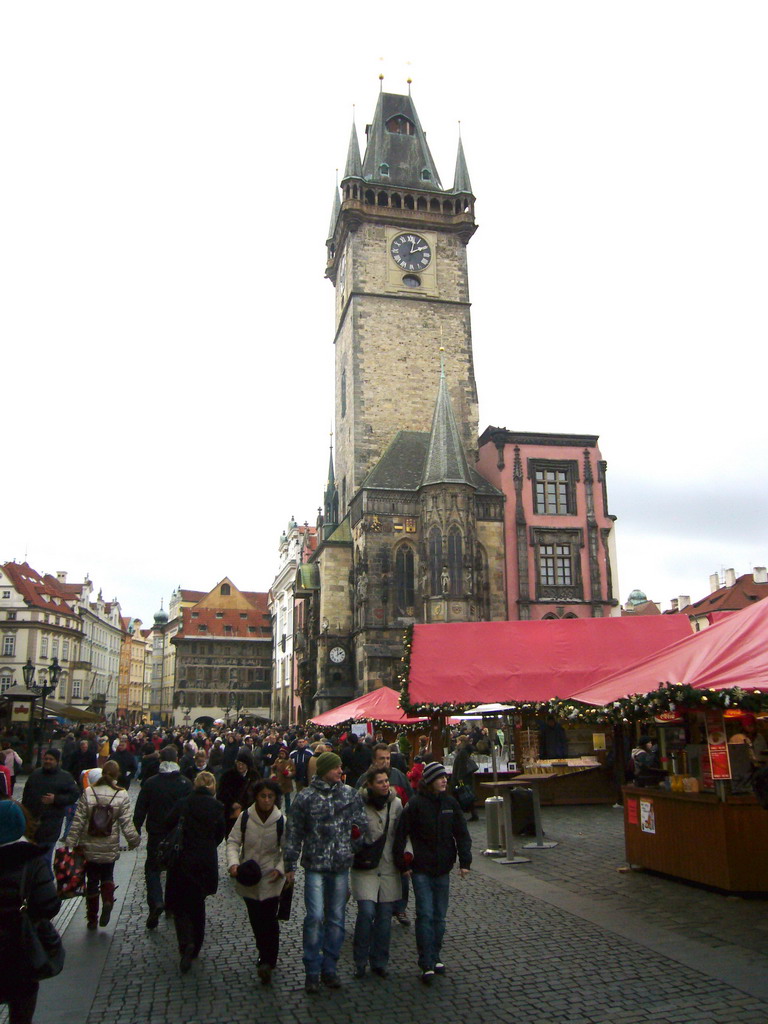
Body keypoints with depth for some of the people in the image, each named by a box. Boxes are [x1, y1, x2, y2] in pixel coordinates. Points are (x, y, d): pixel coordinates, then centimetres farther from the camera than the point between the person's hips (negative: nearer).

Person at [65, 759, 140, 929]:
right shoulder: (122, 795, -10)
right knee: (107, 876, 20)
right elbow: (126, 823, -8)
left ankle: (92, 919, 20)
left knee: (92, 880, 14)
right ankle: (108, 900, -6)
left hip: (89, 847, 0)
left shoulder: (88, 792, -7)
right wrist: (134, 840, 6)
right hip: (110, 848, 0)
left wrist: (71, 842, 2)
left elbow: (78, 821, -6)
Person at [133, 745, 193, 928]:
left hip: (156, 834, -1)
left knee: (152, 868, 9)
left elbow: (140, 810, -5)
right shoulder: (185, 783, -7)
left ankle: (156, 901, -12)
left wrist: (136, 831, 4)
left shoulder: (150, 783, -8)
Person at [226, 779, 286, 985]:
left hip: (271, 880, -2)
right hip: (248, 879, 2)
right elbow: (233, 841, -2)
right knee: (256, 920, 12)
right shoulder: (245, 817, -8)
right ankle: (266, 959, 30)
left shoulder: (282, 821, -11)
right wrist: (233, 863, -18)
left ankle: (267, 962, -1)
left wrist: (280, 869, -17)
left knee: (269, 921, -10)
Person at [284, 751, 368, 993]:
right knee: (315, 916, -7)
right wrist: (289, 866, 2)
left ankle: (329, 968, 24)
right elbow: (293, 833, 1)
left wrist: (356, 838, 1)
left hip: (341, 866, 3)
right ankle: (312, 970, 10)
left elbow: (362, 823, 12)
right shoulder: (305, 797, -4)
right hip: (315, 866, -3)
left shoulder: (350, 794, 3)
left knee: (336, 918, 10)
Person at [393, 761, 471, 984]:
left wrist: (465, 861, -1)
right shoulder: (415, 804, -12)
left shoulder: (450, 803, 1)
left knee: (439, 916, 12)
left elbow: (461, 833, 5)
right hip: (421, 869, -4)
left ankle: (436, 957, 28)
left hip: (443, 869, 4)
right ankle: (427, 965, 5)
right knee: (425, 915, -5)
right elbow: (401, 835, -9)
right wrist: (402, 864, -8)